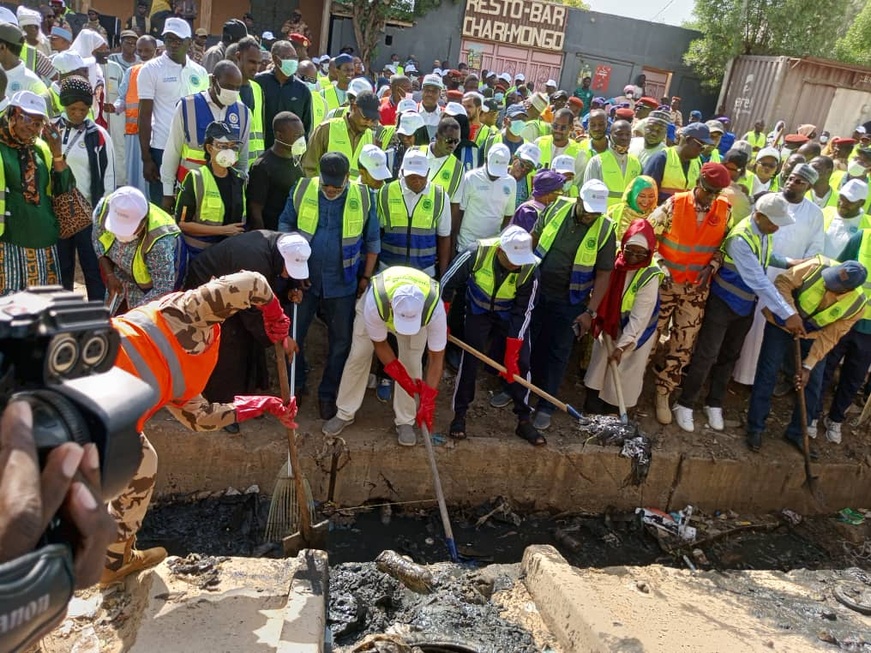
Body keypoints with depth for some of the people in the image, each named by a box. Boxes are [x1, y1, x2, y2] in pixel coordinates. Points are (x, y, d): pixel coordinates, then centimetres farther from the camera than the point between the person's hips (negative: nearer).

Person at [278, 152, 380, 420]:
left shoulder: (362, 197, -7)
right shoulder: (302, 190, -7)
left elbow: (372, 241, 3)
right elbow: (285, 225, 6)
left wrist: (366, 277, 3)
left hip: (342, 284, 0)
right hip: (304, 279, 1)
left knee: (340, 342, 10)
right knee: (293, 334, 11)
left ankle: (328, 394, 29)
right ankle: (295, 386, 33)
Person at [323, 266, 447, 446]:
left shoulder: (435, 308, -43)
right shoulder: (374, 303, -45)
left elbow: (436, 358, -32)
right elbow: (379, 344, -25)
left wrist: (428, 401, -34)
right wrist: (402, 377, -26)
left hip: (418, 314, 0)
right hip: (378, 299, 0)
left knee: (411, 363, -11)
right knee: (358, 356, -1)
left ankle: (405, 422, 4)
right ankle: (344, 414, 16)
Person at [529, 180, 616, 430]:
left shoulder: (605, 230, -14)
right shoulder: (556, 208, -8)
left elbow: (603, 274, -10)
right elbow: (533, 238, 5)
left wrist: (590, 311, -12)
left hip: (569, 303, -2)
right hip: (536, 291, 2)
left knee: (557, 353, 8)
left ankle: (545, 406, 21)